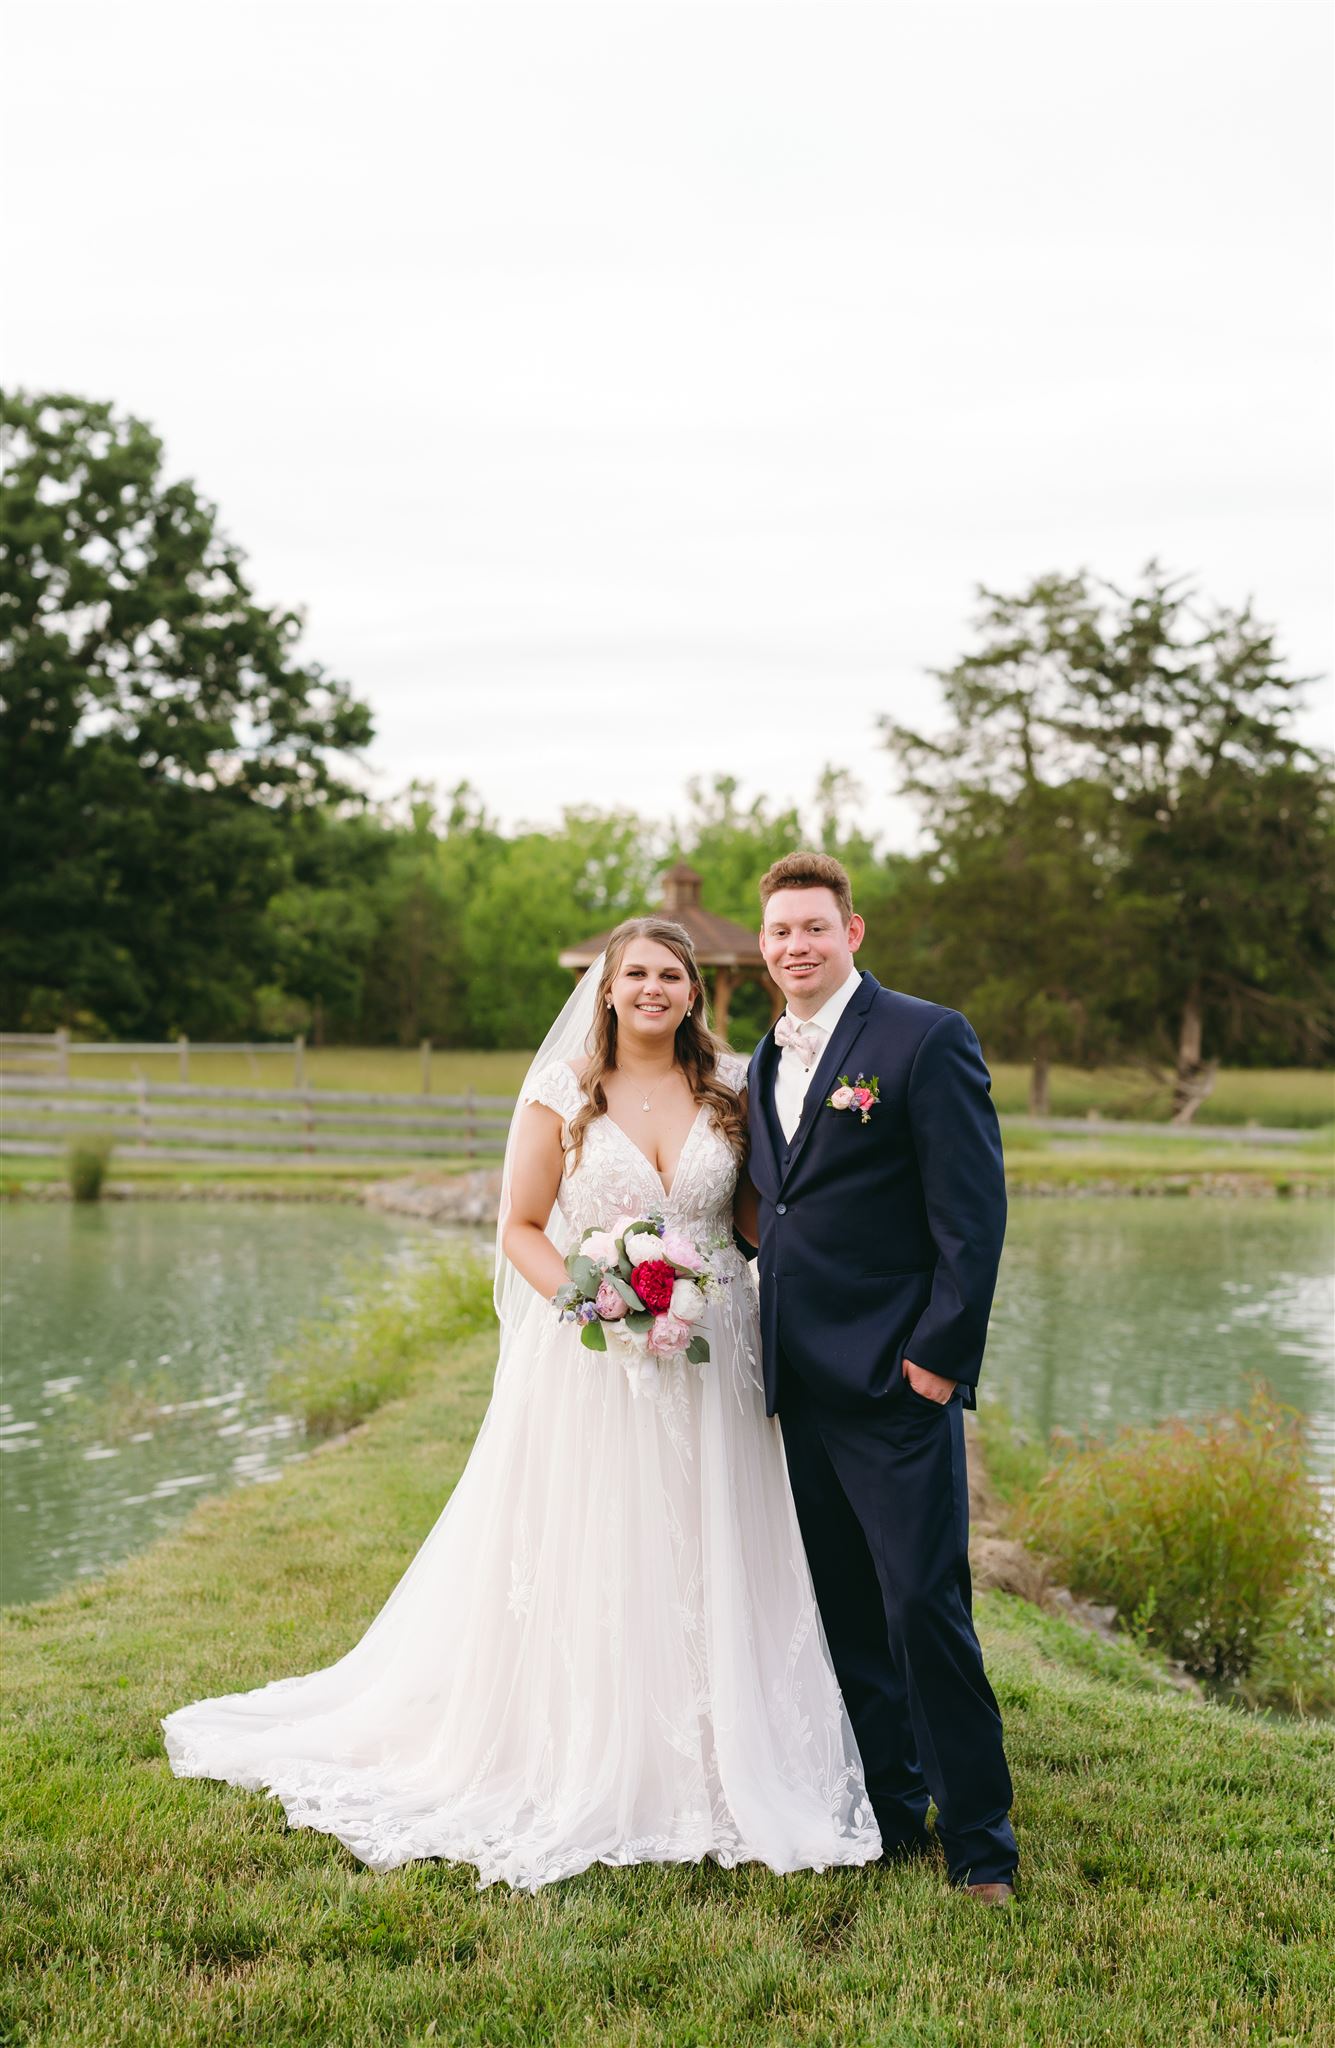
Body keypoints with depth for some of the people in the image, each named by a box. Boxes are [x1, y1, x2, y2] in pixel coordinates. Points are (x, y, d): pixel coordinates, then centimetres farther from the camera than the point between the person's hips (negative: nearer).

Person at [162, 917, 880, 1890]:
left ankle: (704, 1769, 19)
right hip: (590, 1357, -2)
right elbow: (521, 1228, 0)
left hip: (710, 1362, 2)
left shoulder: (733, 1087, 4)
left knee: (708, 1565, 6)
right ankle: (583, 1770, 15)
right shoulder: (563, 1092, -2)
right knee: (582, 1566, 2)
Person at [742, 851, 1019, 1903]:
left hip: (895, 1381, -7)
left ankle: (979, 1843, 7)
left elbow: (974, 1212, -12)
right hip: (802, 1383, 7)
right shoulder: (767, 1063, 15)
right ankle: (887, 1815, 26)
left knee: (925, 1607, -6)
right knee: (847, 1611, 13)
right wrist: (769, 1354, 13)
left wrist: (940, 1355, -16)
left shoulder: (926, 1038, -8)